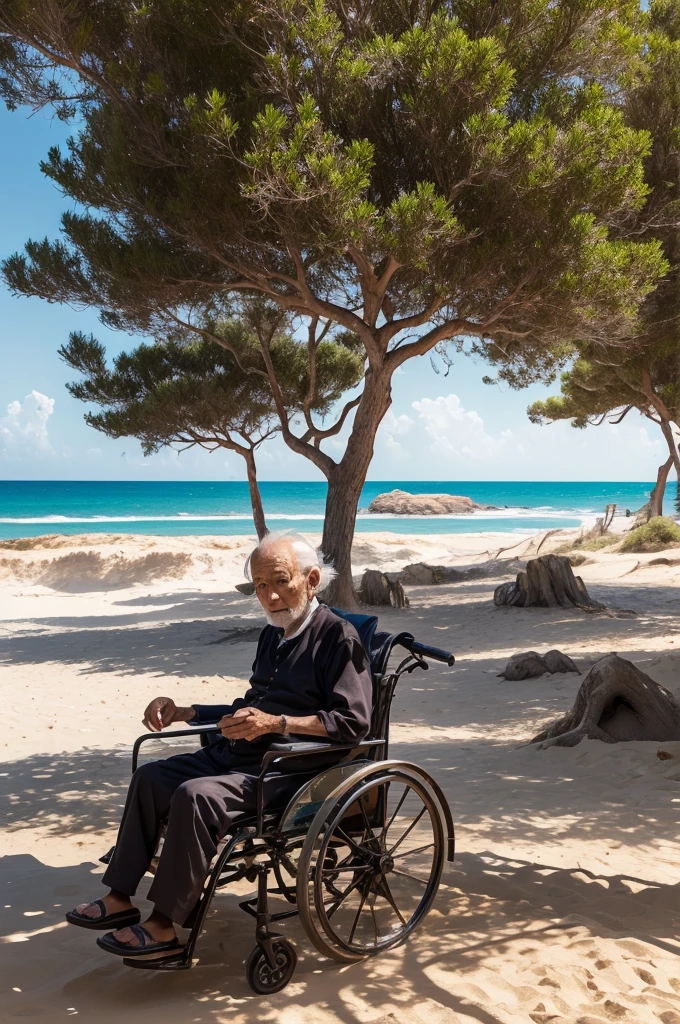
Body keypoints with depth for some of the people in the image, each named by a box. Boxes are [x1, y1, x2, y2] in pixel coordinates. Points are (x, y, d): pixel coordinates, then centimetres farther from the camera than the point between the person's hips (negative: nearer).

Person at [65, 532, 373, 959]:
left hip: (289, 768, -10)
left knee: (195, 795, -27)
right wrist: (184, 712, 19)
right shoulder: (274, 634, 15)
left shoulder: (338, 636, -12)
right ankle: (120, 898, 11)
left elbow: (354, 722, -20)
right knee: (151, 777, 7)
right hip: (234, 754, 10)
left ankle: (163, 926, -15)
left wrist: (277, 723, -26)